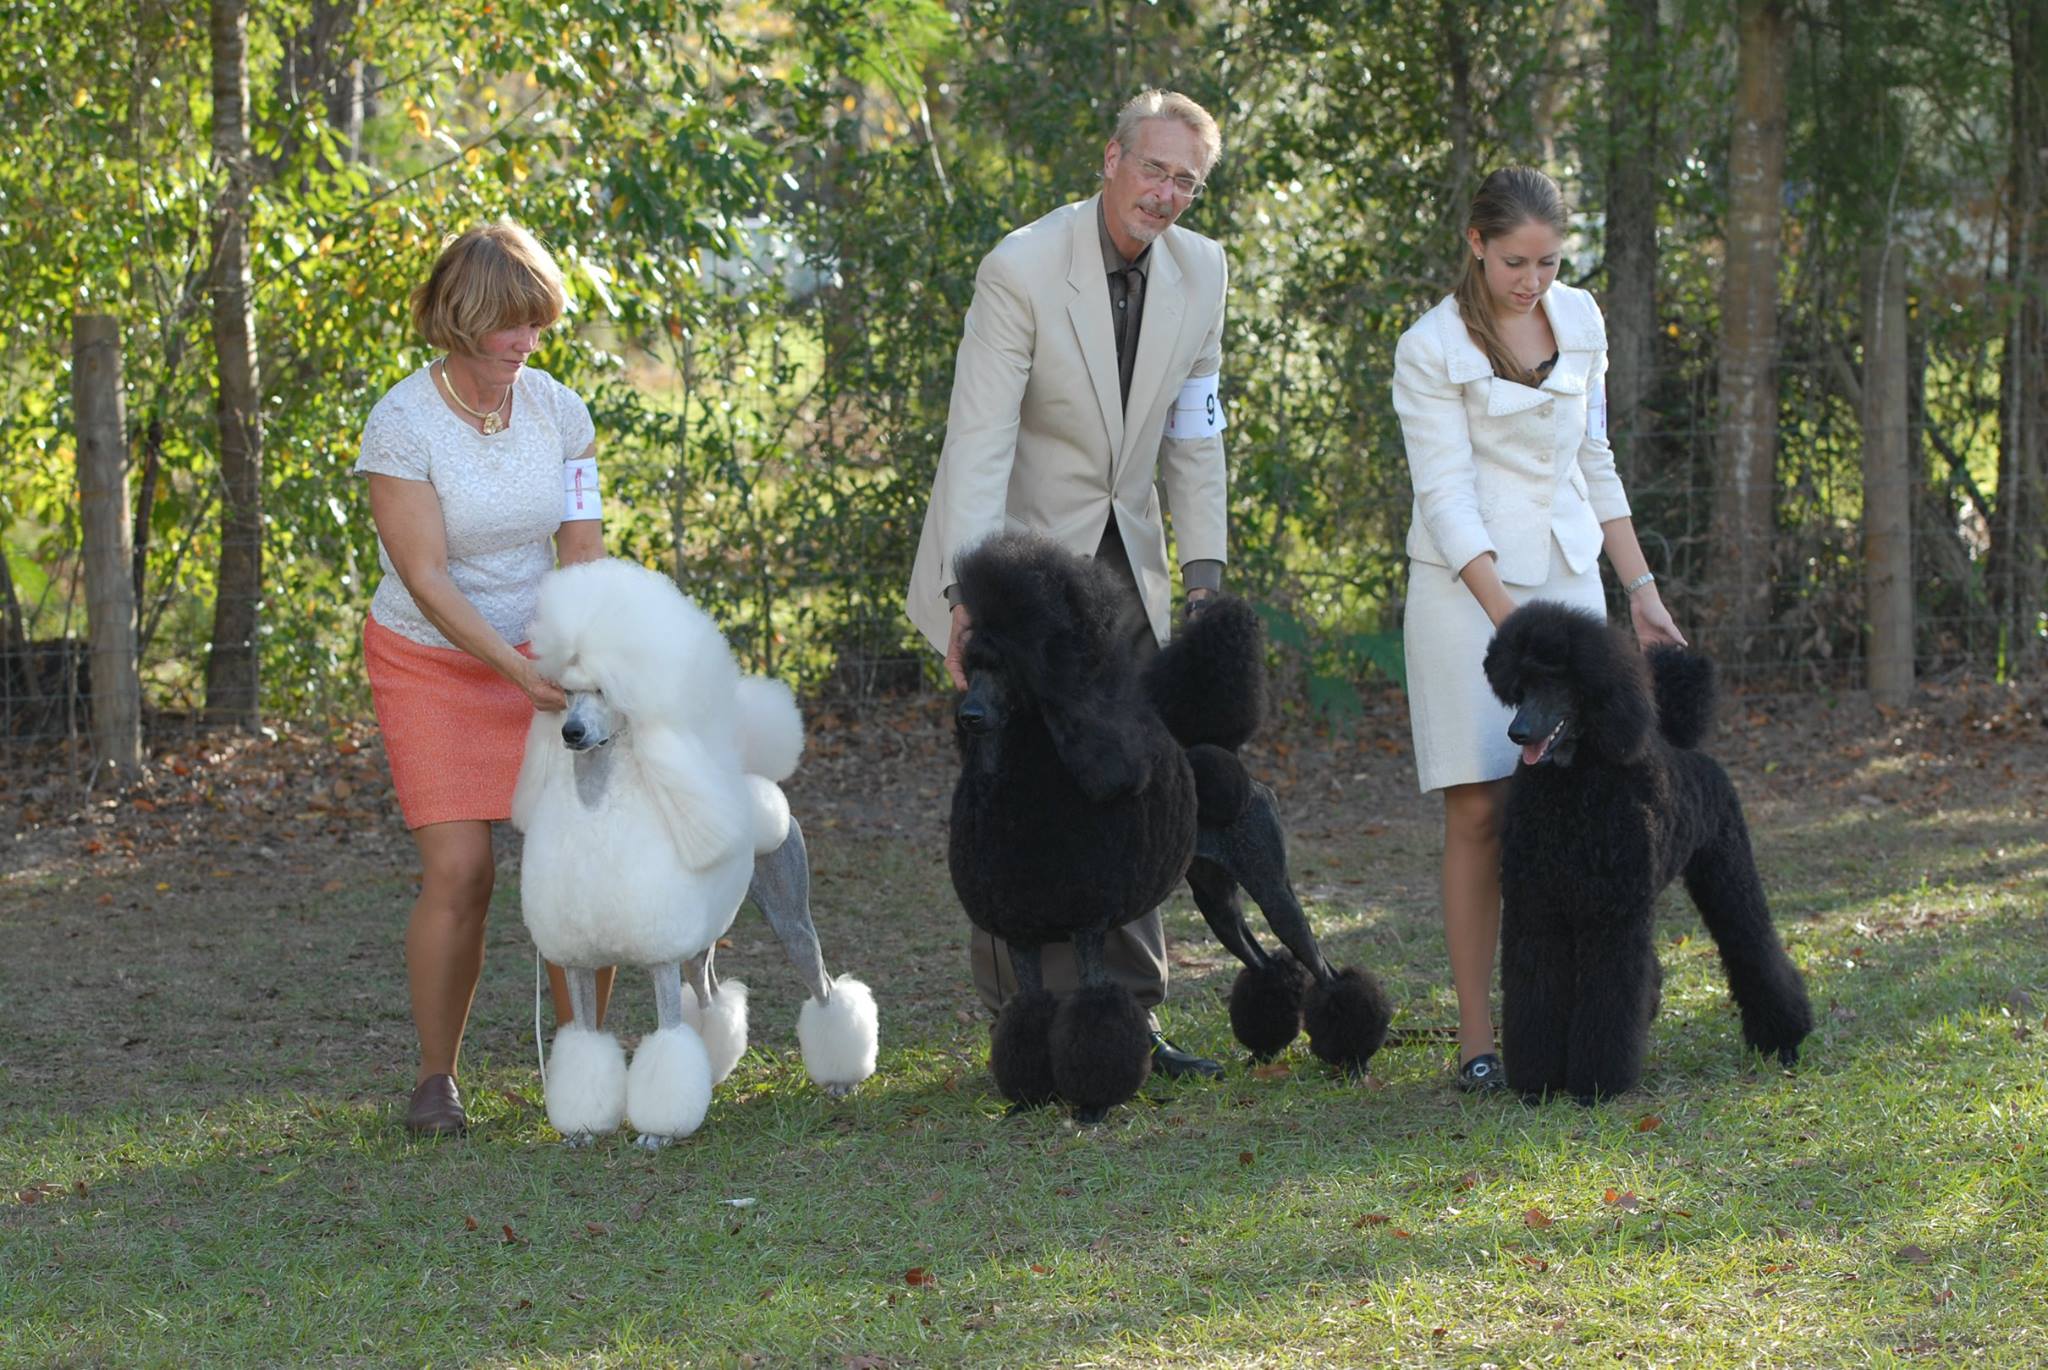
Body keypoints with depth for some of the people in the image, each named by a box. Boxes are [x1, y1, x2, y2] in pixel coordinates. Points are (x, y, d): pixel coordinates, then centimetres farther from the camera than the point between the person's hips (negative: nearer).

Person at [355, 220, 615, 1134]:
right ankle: (436, 1078, 1)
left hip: (540, 660, 3)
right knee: (457, 871, -14)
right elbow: (425, 577, -20)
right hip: (430, 662, -3)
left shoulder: (559, 411, -4)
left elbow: (582, 547, -5)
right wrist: (512, 665, -31)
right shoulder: (402, 424, -17)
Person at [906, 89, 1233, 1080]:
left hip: (1122, 556, 6)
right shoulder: (1021, 270, -19)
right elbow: (979, 442, -25)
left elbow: (1194, 434, 7)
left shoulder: (1199, 271, -1)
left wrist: (1203, 573, 0)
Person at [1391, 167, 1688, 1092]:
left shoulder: (1579, 319, 7)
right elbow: (1448, 501, -15)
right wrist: (1513, 627, -22)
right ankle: (1477, 1040, -5)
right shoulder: (1431, 349, -10)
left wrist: (1640, 589, 13)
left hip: (1569, 574, 5)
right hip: (1468, 587, -5)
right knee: (1480, 809, -7)